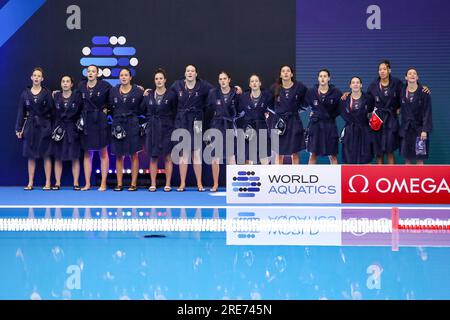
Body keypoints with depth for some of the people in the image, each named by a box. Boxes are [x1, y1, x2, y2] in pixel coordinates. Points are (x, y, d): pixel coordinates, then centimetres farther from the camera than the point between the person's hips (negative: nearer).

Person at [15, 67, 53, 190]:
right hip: (30, 126, 2)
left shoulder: (47, 93, 2)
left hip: (44, 126, -2)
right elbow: (21, 112, 6)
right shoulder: (25, 93, 6)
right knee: (31, 156, 4)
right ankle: (30, 183, 9)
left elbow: (51, 111, -1)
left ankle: (48, 183, 3)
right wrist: (19, 129, 2)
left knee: (46, 155, -1)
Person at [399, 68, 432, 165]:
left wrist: (425, 130, -17)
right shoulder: (402, 92, 5)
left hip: (419, 128, -3)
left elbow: (427, 112, -10)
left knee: (419, 159, -2)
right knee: (407, 158, 5)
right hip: (406, 129, 3)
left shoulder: (424, 92, -6)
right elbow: (402, 111, 9)